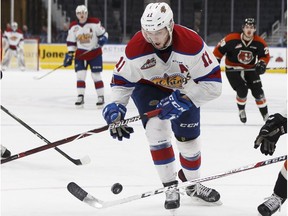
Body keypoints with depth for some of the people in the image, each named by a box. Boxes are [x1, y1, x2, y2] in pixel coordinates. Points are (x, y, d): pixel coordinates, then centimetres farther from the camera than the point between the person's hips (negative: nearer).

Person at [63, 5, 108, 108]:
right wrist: (69, 55, 1)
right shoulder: (73, 27, 0)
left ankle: (101, 97, 6)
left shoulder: (95, 23, -10)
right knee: (80, 75, -4)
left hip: (95, 53, -3)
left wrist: (103, 38, -22)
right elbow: (71, 42, 6)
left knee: (96, 75, -3)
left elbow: (103, 33, 0)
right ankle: (80, 97, 1)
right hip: (80, 54, 3)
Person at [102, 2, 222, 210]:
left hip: (184, 89, 0)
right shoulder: (136, 47, -31)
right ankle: (171, 187, -9)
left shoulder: (192, 43, -36)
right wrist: (116, 107, -26)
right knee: (156, 130, -22)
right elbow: (122, 79, -14)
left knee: (189, 140, 4)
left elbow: (213, 82, -32)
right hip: (148, 87, 0)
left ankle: (194, 185, 31)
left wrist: (183, 100, -37)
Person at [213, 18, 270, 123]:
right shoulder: (232, 39, -22)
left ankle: (265, 114, 9)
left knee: (257, 90, -3)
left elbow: (265, 55, -2)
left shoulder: (259, 42, -13)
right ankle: (241, 110, 11)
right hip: (233, 69, -3)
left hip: (250, 68, 3)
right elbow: (219, 49, -13)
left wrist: (262, 64, -21)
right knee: (242, 90, -17)